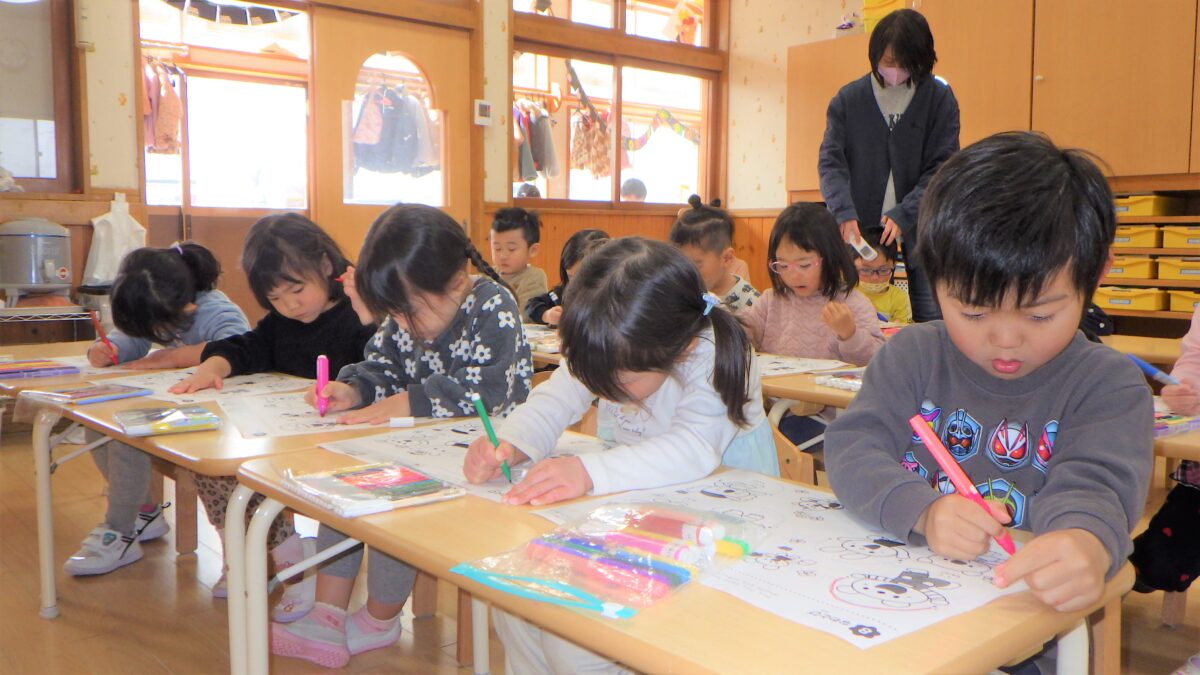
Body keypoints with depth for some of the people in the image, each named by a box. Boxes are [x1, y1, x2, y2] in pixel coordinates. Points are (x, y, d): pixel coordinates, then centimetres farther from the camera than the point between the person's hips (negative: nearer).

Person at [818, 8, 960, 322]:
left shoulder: (940, 99, 0)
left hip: (920, 227, -1)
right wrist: (844, 213, -17)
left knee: (931, 319, -2)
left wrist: (903, 214, -16)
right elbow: (831, 161, -2)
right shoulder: (848, 99, 3)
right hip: (861, 229, 1)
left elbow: (942, 167, -4)